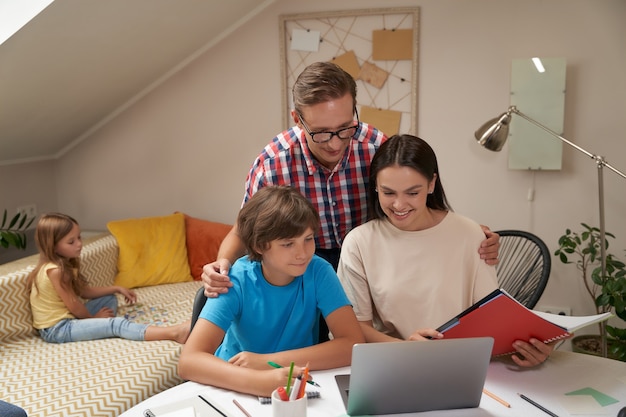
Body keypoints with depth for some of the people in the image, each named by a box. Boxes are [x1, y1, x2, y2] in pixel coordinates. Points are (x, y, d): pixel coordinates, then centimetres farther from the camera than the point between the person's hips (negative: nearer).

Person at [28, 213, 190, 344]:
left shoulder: (65, 264, 8)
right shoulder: (55, 270, -23)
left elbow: (85, 291, 15)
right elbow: (73, 304, -17)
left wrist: (117, 289, 8)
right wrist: (93, 318, 0)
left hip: (67, 318, 11)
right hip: (56, 329, -11)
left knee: (109, 299, 16)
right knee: (116, 324, -23)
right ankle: (174, 333, -33)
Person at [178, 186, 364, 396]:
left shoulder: (319, 272, -15)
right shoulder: (237, 281, -20)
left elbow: (353, 344, -22)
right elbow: (189, 361, -28)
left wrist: (268, 361, -28)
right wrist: (260, 381, -44)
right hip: (239, 390, -2)